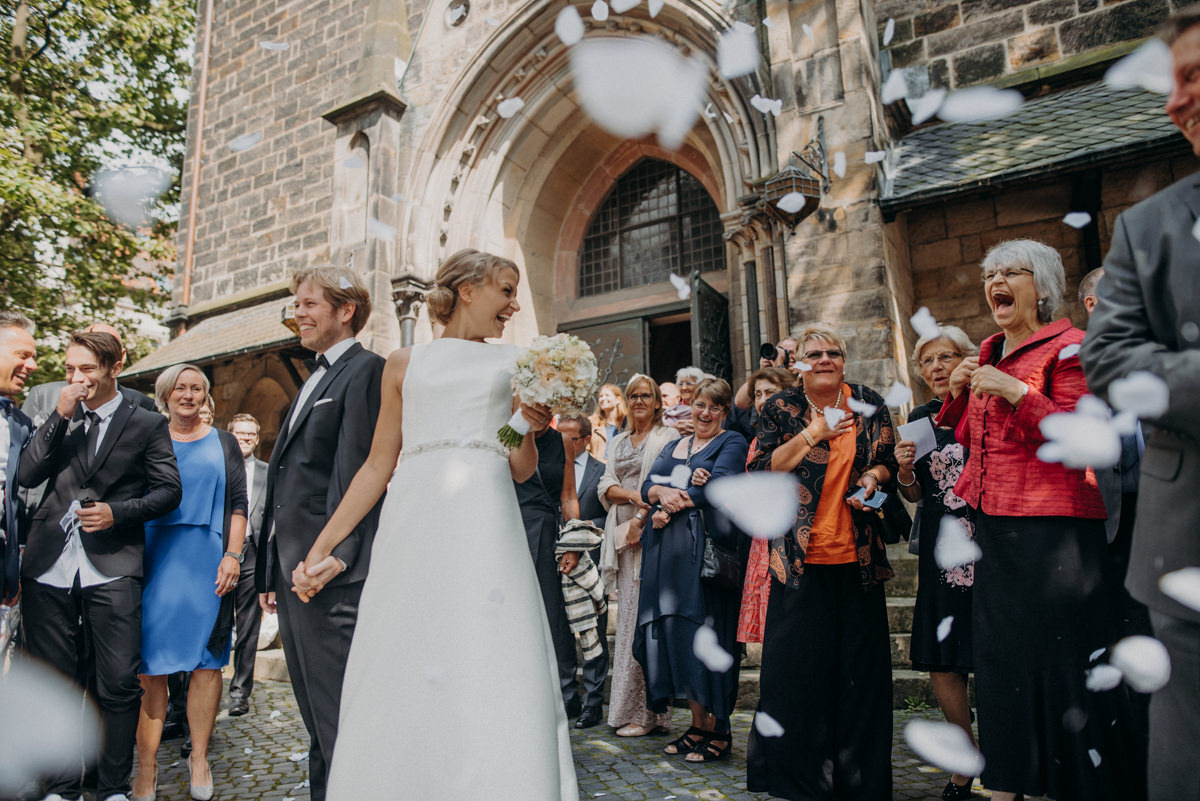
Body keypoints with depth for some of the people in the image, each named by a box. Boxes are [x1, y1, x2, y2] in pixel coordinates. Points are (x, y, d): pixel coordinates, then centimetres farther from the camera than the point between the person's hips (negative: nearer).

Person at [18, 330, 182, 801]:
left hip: (111, 568, -3)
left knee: (119, 684, -2)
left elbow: (169, 491, 3)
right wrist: (60, 417, -5)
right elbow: (27, 475, 3)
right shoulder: (60, 418, 15)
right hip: (49, 567, 4)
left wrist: (118, 512, -12)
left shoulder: (147, 424, 5)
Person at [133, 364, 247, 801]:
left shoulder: (223, 444, 10)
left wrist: (232, 555, -6)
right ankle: (146, 765, 11)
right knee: (150, 662, 0)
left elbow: (238, 503, 5)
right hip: (154, 562, 0)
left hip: (208, 564, 0)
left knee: (206, 660, 3)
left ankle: (199, 758, 15)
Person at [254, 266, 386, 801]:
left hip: (330, 570, -10)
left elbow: (355, 468, -18)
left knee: (337, 708, -3)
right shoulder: (313, 382, 21)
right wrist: (270, 571, 18)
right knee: (313, 705, 18)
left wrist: (335, 551, -24)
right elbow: (286, 476, 19)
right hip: (292, 566, 10)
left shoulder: (365, 370, -8)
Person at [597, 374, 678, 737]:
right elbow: (605, 485, 10)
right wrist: (632, 494, -9)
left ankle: (646, 711, 3)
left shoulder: (668, 438, 0)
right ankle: (629, 707, 15)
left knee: (645, 617, -6)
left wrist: (641, 519, -16)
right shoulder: (619, 442, 20)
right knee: (629, 616, 7)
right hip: (622, 535, 6)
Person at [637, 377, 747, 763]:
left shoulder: (731, 442, 4)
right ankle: (697, 724, 18)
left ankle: (717, 730, 7)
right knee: (674, 628, 6)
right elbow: (648, 486, 9)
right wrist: (664, 493, -13)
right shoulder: (672, 447, 22)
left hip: (707, 544, -6)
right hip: (668, 549, 6)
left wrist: (674, 503, -8)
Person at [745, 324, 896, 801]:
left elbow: (889, 461, 17)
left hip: (858, 556, 2)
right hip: (800, 556, -2)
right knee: (796, 663, 3)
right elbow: (761, 471, -6)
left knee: (860, 666, 6)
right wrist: (812, 434, -14)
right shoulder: (780, 408, 3)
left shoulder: (869, 404, 9)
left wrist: (874, 476, -6)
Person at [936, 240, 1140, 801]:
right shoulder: (988, 355, 16)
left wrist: (1015, 391, -21)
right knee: (999, 651, 13)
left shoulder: (1066, 347, -6)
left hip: (1052, 527, -7)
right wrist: (958, 392, 5)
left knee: (1060, 652, -2)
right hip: (994, 524, 8)